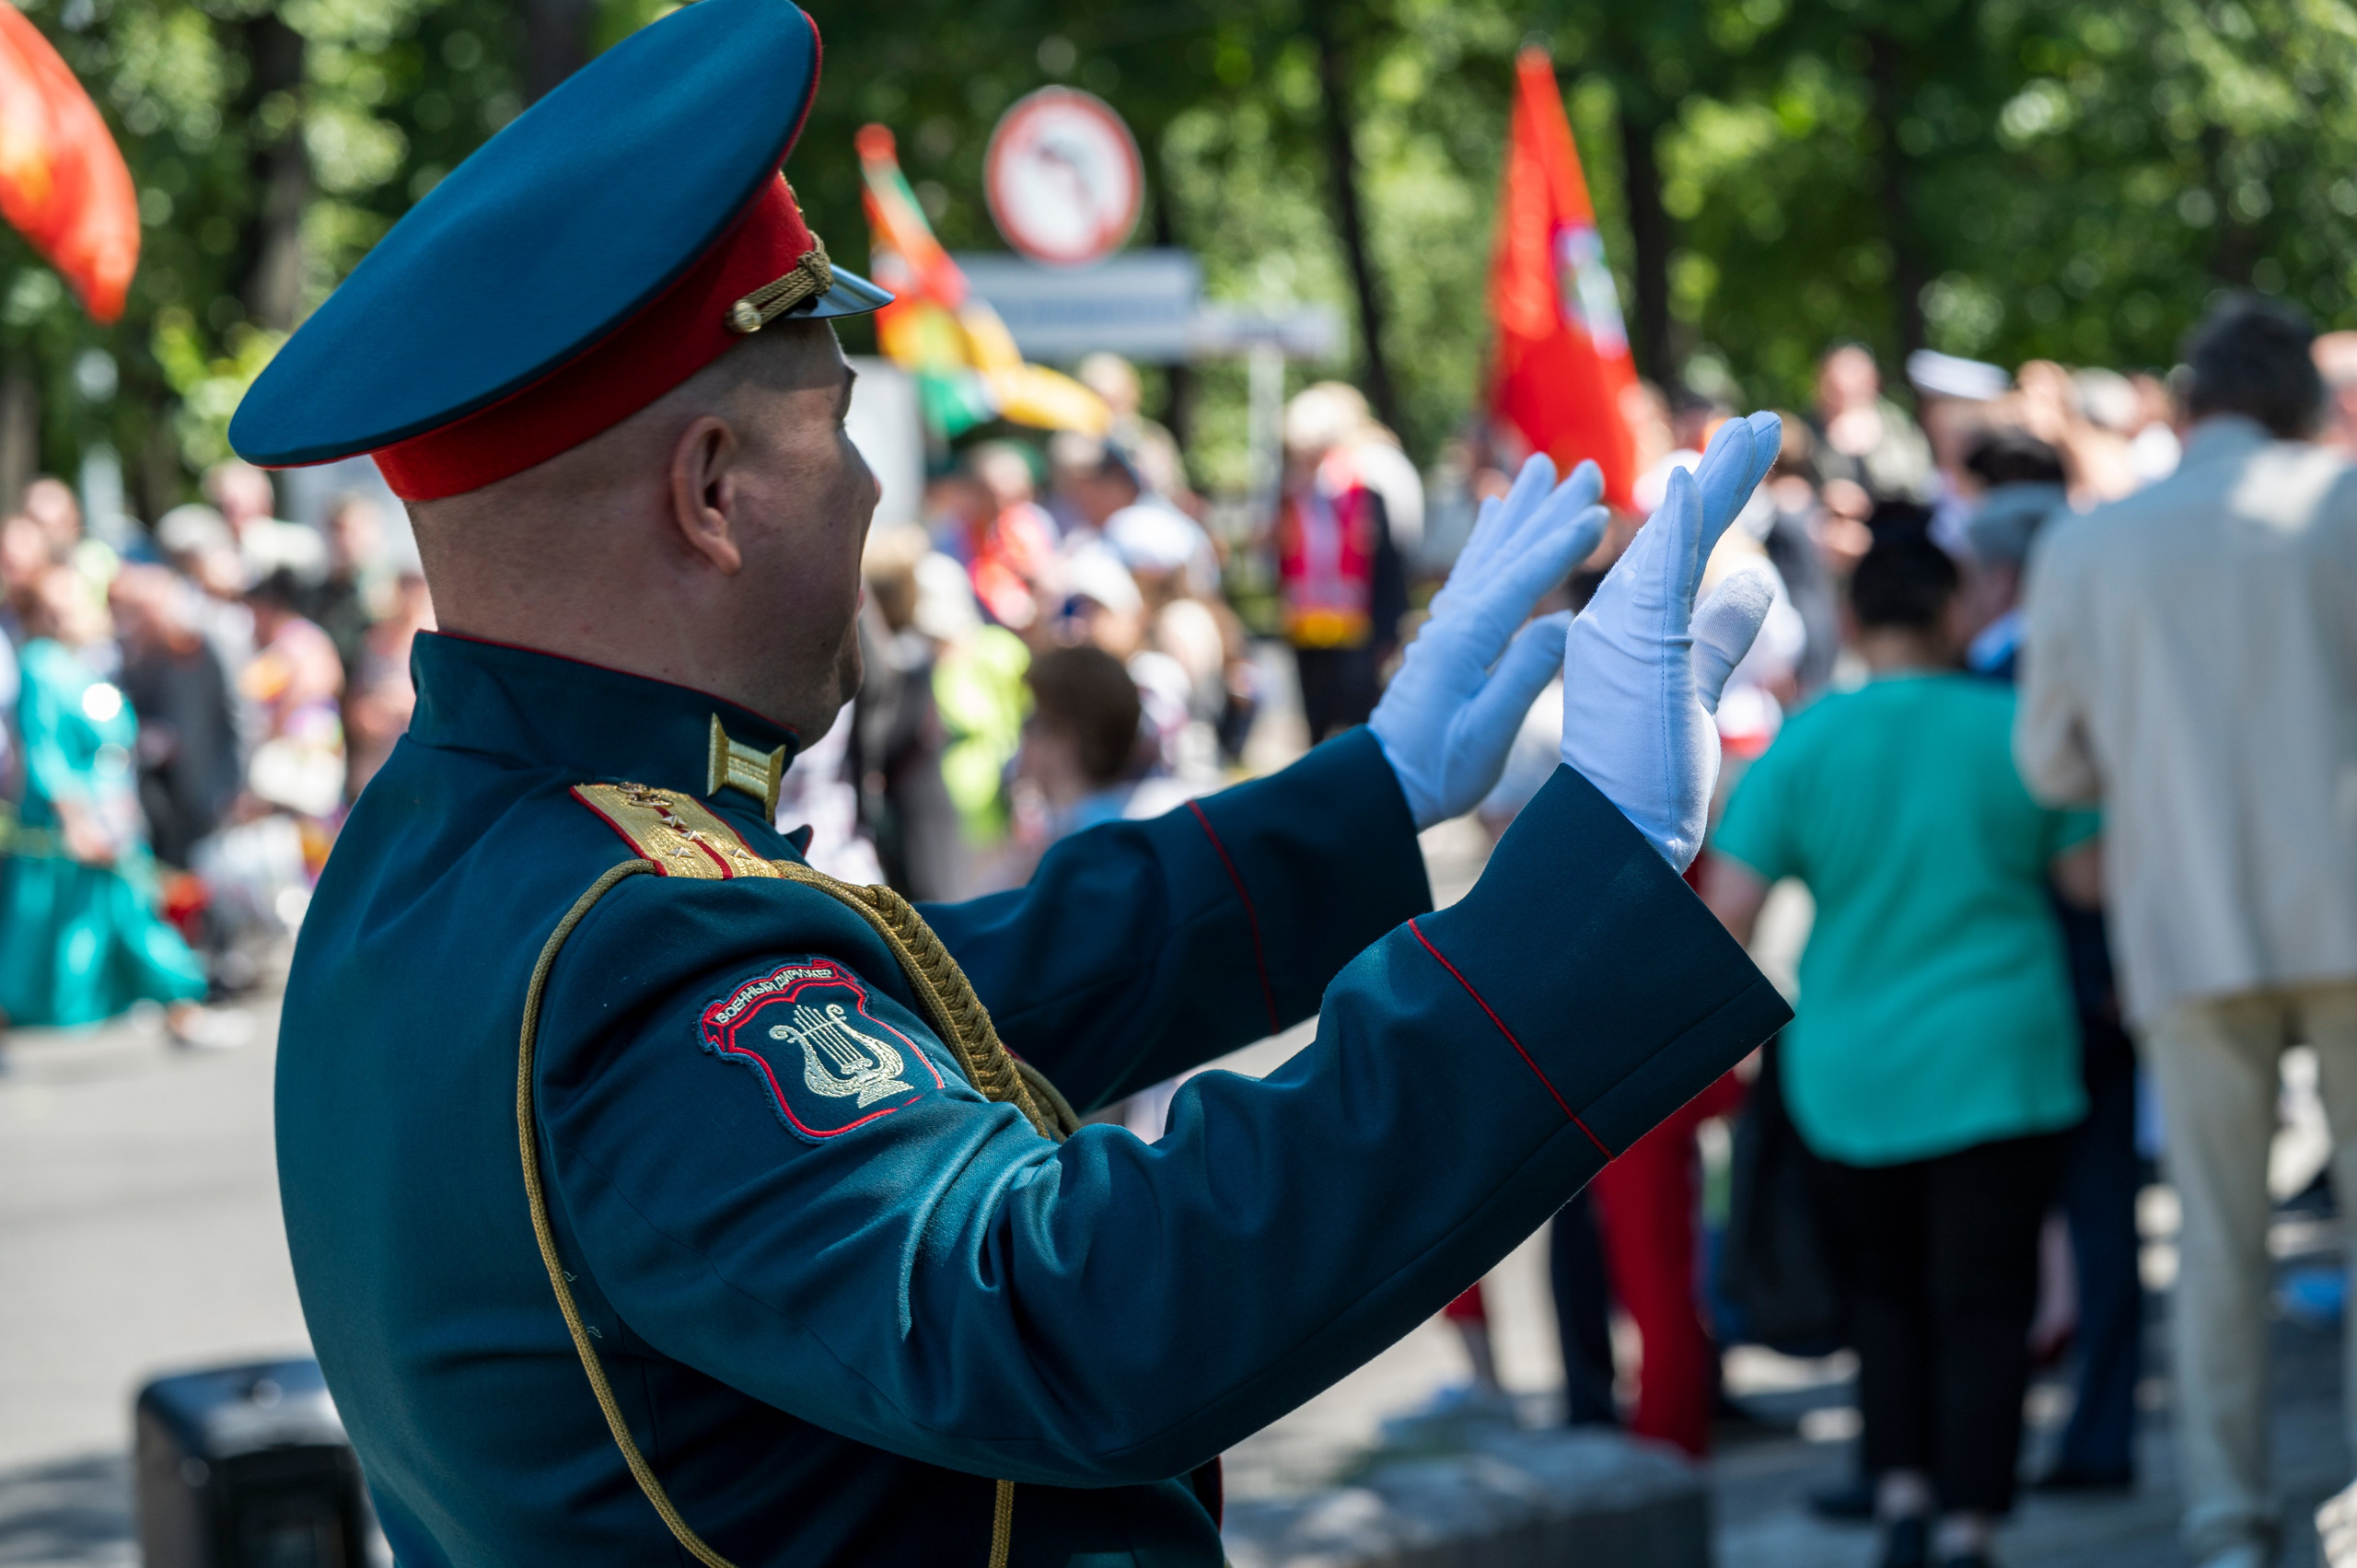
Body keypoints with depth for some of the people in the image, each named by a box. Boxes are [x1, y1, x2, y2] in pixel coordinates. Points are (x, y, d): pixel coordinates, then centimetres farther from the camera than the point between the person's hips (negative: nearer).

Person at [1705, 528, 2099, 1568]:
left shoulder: (1802, 746, -4)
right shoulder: (2016, 728, -5)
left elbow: (1725, 911, -8)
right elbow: (2093, 877, -1)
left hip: (1849, 1077, 1)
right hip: (1998, 1069, -1)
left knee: (1886, 1295, 18)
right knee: (1983, 1306, 4)